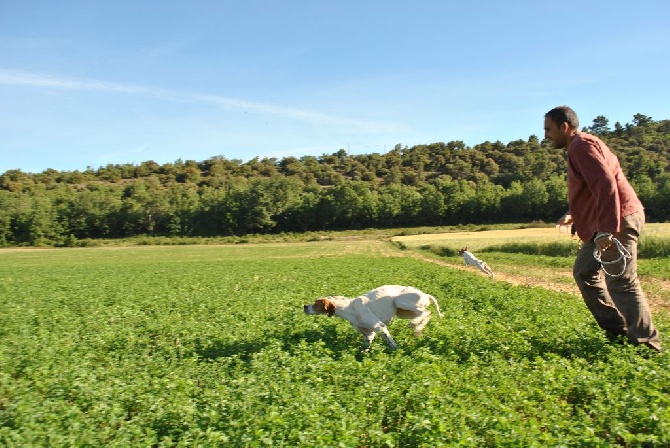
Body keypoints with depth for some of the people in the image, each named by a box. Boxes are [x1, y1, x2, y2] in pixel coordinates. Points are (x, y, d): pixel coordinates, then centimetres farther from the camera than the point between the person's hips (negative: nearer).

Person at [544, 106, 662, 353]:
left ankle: (647, 345, 3)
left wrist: (606, 229, -30)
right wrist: (575, 216, 22)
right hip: (606, 223, 11)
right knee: (584, 271, 14)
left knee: (621, 282, -7)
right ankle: (617, 330, 19)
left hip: (618, 221, -11)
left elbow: (606, 185, -25)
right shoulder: (579, 146, 20)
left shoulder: (581, 145, -13)